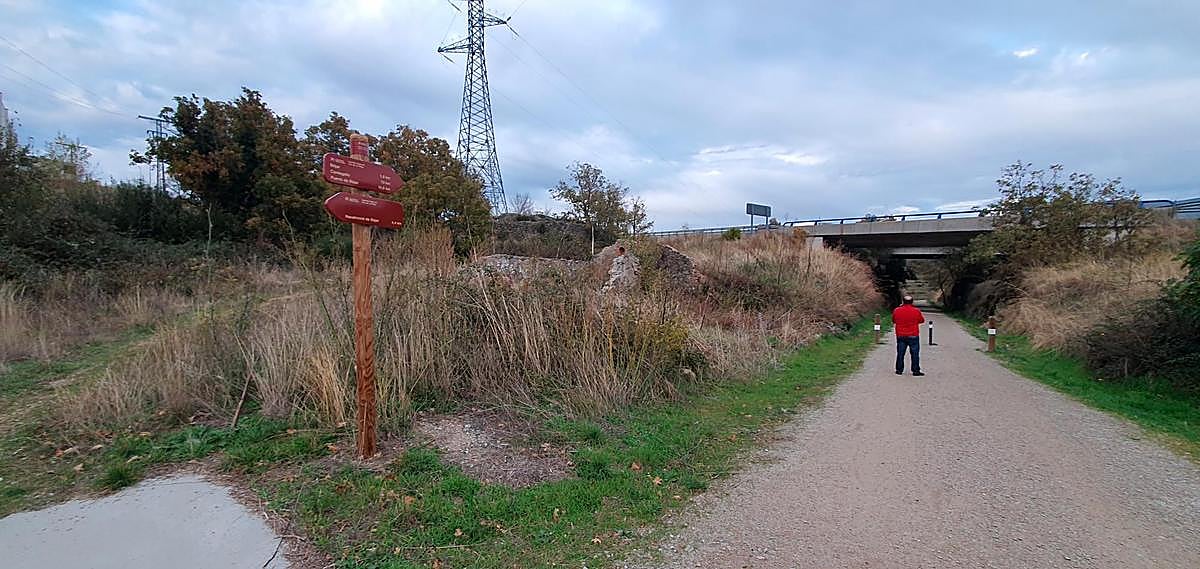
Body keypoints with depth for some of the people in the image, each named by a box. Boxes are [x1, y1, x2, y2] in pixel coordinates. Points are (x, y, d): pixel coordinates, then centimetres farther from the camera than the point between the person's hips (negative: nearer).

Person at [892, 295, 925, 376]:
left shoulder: (897, 310, -5)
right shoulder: (916, 311, -9)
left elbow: (893, 320, 12)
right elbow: (922, 320, 6)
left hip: (900, 336, 2)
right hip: (913, 336, -2)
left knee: (900, 353, 9)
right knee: (915, 354, 5)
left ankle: (899, 370, 12)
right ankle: (916, 371, 6)